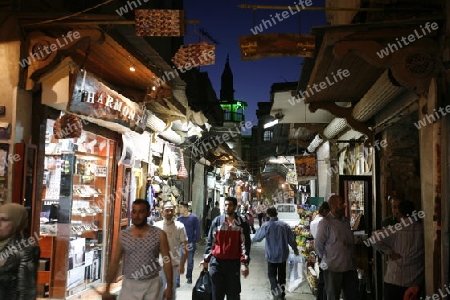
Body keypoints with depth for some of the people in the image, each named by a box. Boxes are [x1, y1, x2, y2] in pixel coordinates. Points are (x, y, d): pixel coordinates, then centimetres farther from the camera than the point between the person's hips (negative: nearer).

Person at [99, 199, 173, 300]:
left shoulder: (159, 235, -7)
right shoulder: (123, 235, -1)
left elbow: (167, 261, -4)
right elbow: (115, 262, 3)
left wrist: (169, 287, -5)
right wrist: (107, 289, 4)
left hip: (152, 285, -1)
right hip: (129, 285, 1)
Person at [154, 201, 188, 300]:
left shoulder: (179, 226, -9)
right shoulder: (157, 226, -5)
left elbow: (185, 247, -5)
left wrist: (182, 264, -9)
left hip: (174, 265, -1)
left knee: (172, 291, 13)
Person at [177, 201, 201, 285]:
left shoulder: (194, 218, -5)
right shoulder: (179, 218, 3)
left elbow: (198, 232, -3)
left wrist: (193, 242, -9)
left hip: (190, 244, -1)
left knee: (190, 262, 13)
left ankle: (189, 277, 33)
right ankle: (177, 281, -5)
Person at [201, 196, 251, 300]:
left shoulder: (242, 223, -1)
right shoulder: (217, 221, 2)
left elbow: (245, 244, -3)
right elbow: (210, 242, 8)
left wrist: (244, 263, -12)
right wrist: (206, 259, 7)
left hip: (234, 263, -1)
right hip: (216, 262, 1)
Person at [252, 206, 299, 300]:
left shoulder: (266, 225, -15)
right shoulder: (285, 225, -7)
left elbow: (257, 237, -3)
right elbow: (291, 238, 1)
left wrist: (252, 239, 20)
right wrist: (295, 249, 18)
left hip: (271, 255, -3)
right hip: (283, 254, 3)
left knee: (272, 274, 9)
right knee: (282, 275, 16)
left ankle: (277, 291, -11)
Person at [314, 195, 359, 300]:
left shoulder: (346, 221, 10)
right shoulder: (325, 222, -11)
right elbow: (318, 245, -9)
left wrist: (352, 258, 14)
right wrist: (326, 259, -2)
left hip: (350, 266, 6)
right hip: (333, 268, -6)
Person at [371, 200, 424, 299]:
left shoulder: (396, 231, -12)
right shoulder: (423, 231, -4)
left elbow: (374, 238, -22)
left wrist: (390, 252, -13)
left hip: (394, 280, -3)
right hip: (416, 281, 3)